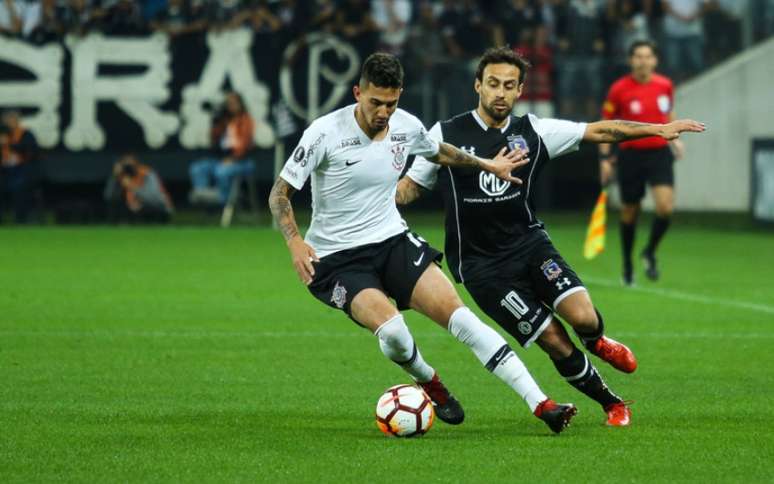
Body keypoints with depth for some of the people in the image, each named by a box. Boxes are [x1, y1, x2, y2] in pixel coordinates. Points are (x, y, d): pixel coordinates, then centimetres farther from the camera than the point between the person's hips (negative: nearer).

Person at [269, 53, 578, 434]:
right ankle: (428, 382, 7)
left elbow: (438, 152, 25)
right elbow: (280, 192, -10)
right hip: (337, 257, -4)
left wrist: (487, 165, 28)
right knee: (391, 328, -30)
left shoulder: (407, 127, -1)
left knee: (455, 312, -16)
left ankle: (540, 404, -19)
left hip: (393, 241, 4)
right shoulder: (325, 132, -16)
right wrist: (295, 242, -24)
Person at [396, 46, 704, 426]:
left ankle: (596, 343, 19)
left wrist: (658, 128, -2)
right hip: (480, 264, -3)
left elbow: (598, 132, 5)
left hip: (529, 243, 3)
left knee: (583, 317, -20)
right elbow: (410, 187, 4)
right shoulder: (446, 135, -4)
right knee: (555, 342, -12)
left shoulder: (532, 131, 2)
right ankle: (611, 404, 11)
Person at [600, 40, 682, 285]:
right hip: (630, 153, -2)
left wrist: (673, 138, 8)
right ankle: (627, 264, 26)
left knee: (665, 207, -15)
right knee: (629, 212, 7)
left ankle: (650, 253, 10)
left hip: (659, 153, 2)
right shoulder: (619, 89, -8)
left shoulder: (665, 85, 1)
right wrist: (605, 158, -4)